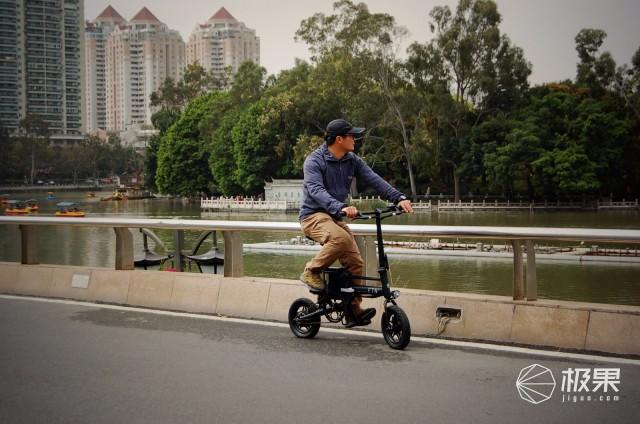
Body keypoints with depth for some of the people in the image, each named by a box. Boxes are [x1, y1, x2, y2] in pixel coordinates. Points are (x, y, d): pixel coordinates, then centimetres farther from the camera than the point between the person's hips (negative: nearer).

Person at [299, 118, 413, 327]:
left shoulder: (352, 161, 5)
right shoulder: (314, 161, -14)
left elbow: (374, 179, -5)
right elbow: (316, 190, -30)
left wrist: (399, 198, -20)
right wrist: (341, 207, -46)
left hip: (335, 217, 7)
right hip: (314, 216, -6)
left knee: (355, 262, -5)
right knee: (341, 238, -36)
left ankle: (353, 310, 5)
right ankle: (311, 271, -16)